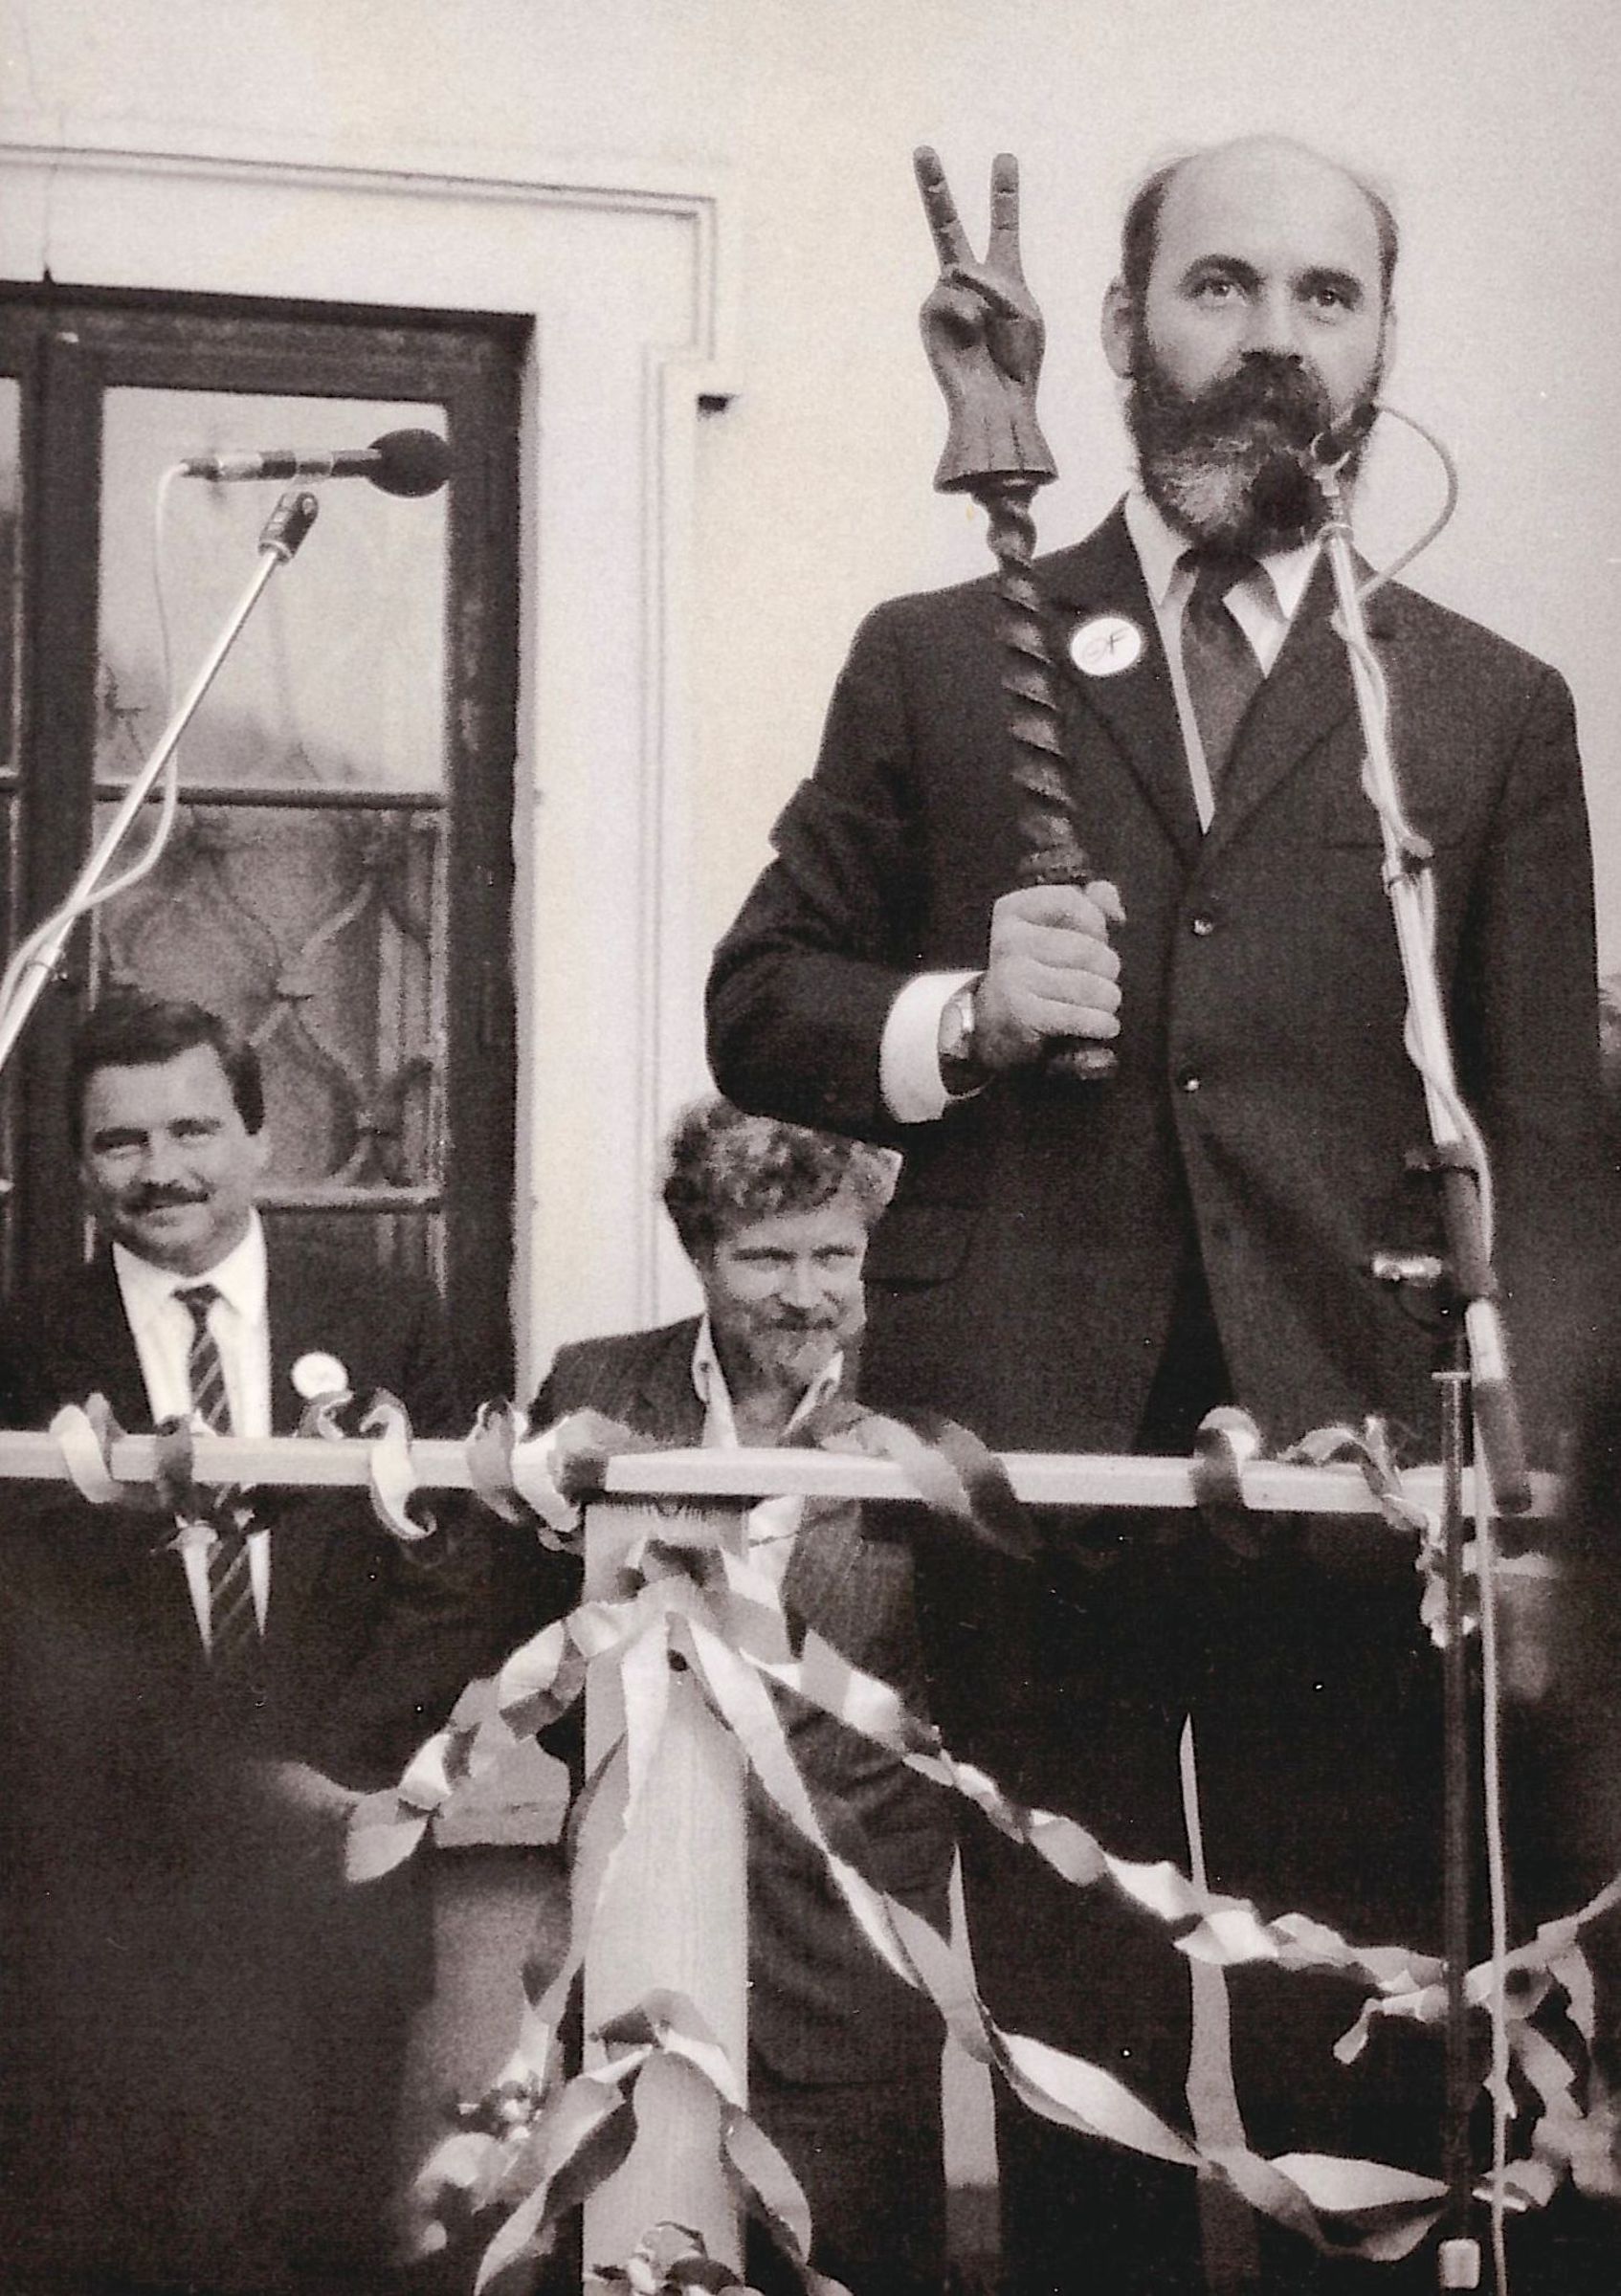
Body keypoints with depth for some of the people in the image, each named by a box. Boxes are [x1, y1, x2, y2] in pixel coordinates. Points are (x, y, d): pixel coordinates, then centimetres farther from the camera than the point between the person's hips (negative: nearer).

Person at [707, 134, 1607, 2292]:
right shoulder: (935, 661, 11)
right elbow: (761, 1001, 13)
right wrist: (955, 1020, -8)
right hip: (1028, 1458, 0)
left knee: (1354, 2081, 5)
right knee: (1076, 2079, 9)